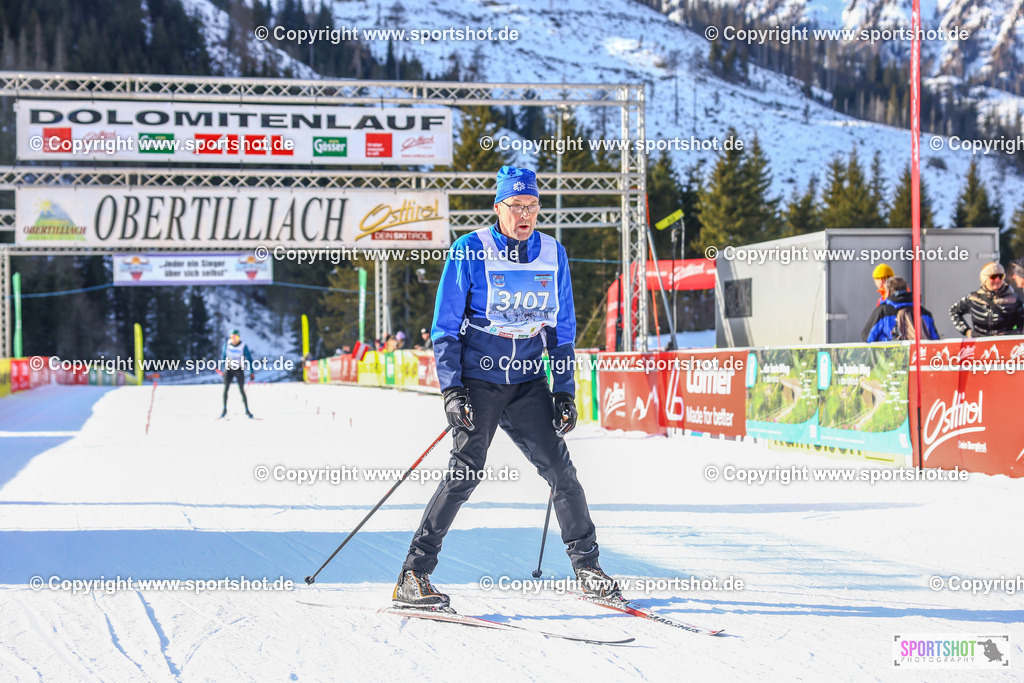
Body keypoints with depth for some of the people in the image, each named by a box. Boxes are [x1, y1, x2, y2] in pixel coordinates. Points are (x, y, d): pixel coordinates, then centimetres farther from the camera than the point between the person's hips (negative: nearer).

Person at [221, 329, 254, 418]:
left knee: (242, 391, -4)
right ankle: (224, 409, 1)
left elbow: (249, 359, -7)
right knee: (226, 388, -9)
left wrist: (252, 372, -10)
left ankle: (247, 411, 5)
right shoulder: (227, 344, -2)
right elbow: (223, 355, 13)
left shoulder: (243, 346, -11)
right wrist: (222, 366, 16)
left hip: (239, 370, -3)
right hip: (228, 369, 3)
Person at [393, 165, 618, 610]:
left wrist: (565, 392, 7)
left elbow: (562, 330, 14)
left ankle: (587, 568, 11)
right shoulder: (470, 252, -6)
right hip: (477, 378, -4)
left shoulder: (553, 255, 7)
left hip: (528, 382, 4)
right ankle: (413, 576, -10)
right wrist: (451, 389, -12)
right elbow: (445, 327, -4)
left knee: (560, 469, -2)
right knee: (465, 472, -13)